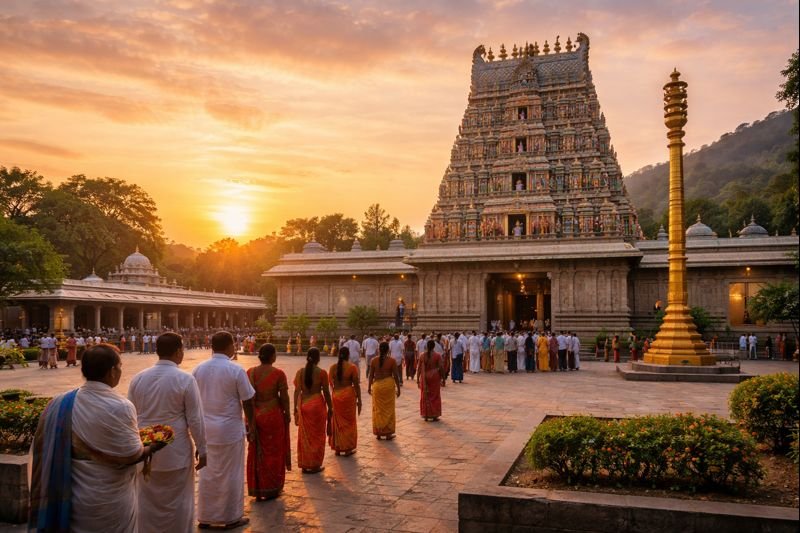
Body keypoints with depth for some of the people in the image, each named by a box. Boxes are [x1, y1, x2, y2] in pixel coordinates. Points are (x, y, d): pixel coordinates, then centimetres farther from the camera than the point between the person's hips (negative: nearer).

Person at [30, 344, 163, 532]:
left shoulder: (58, 404, -7)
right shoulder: (120, 407, -22)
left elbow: (43, 447, 3)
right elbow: (132, 455, -17)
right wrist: (151, 448, 1)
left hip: (70, 499, 5)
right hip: (111, 502, -5)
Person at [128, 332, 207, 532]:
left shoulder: (138, 378, -1)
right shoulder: (185, 379, -14)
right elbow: (195, 419, -11)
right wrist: (201, 449, -1)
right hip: (176, 453, -4)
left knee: (147, 502, 17)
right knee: (177, 504, 10)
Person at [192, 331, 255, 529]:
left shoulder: (198, 369, -1)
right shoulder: (236, 370, -15)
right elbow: (247, 401, -10)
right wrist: (251, 424, 5)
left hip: (205, 429, 5)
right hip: (230, 429, -5)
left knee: (207, 474, 16)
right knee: (231, 474, 8)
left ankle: (205, 516, 26)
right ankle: (232, 517, 19)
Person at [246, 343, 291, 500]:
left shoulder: (250, 372, -2)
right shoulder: (278, 373, -14)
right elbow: (284, 397, -10)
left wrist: (251, 416, 13)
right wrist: (287, 413, 5)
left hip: (254, 415, 4)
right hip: (272, 415, -4)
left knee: (256, 453, 15)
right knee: (273, 451, 11)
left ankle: (257, 490, 23)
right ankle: (271, 490, 20)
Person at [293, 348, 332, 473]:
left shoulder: (300, 372, -2)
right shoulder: (322, 372, -9)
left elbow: (297, 390, -5)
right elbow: (326, 392, -6)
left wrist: (295, 408, 0)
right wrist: (330, 408, 4)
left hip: (303, 404, 3)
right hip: (317, 404, -3)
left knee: (304, 435, 14)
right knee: (317, 435, 10)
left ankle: (305, 465, 20)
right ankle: (315, 465, 16)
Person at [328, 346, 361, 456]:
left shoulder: (333, 367, -1)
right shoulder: (352, 367, -11)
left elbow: (330, 383, 3)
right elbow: (356, 385, -10)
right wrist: (359, 400, -3)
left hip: (336, 395, 3)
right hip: (348, 395, -3)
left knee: (337, 422, 15)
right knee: (349, 422, 10)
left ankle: (337, 448, 21)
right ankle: (348, 448, 15)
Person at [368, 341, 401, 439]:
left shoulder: (374, 360, -4)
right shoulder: (391, 361, -9)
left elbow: (371, 375, 1)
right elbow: (396, 376, -7)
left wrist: (369, 386, 13)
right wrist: (398, 388, 3)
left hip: (377, 385, 2)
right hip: (388, 385, -2)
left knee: (378, 409, 13)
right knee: (388, 409, 9)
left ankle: (378, 433, 19)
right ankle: (388, 433, 14)